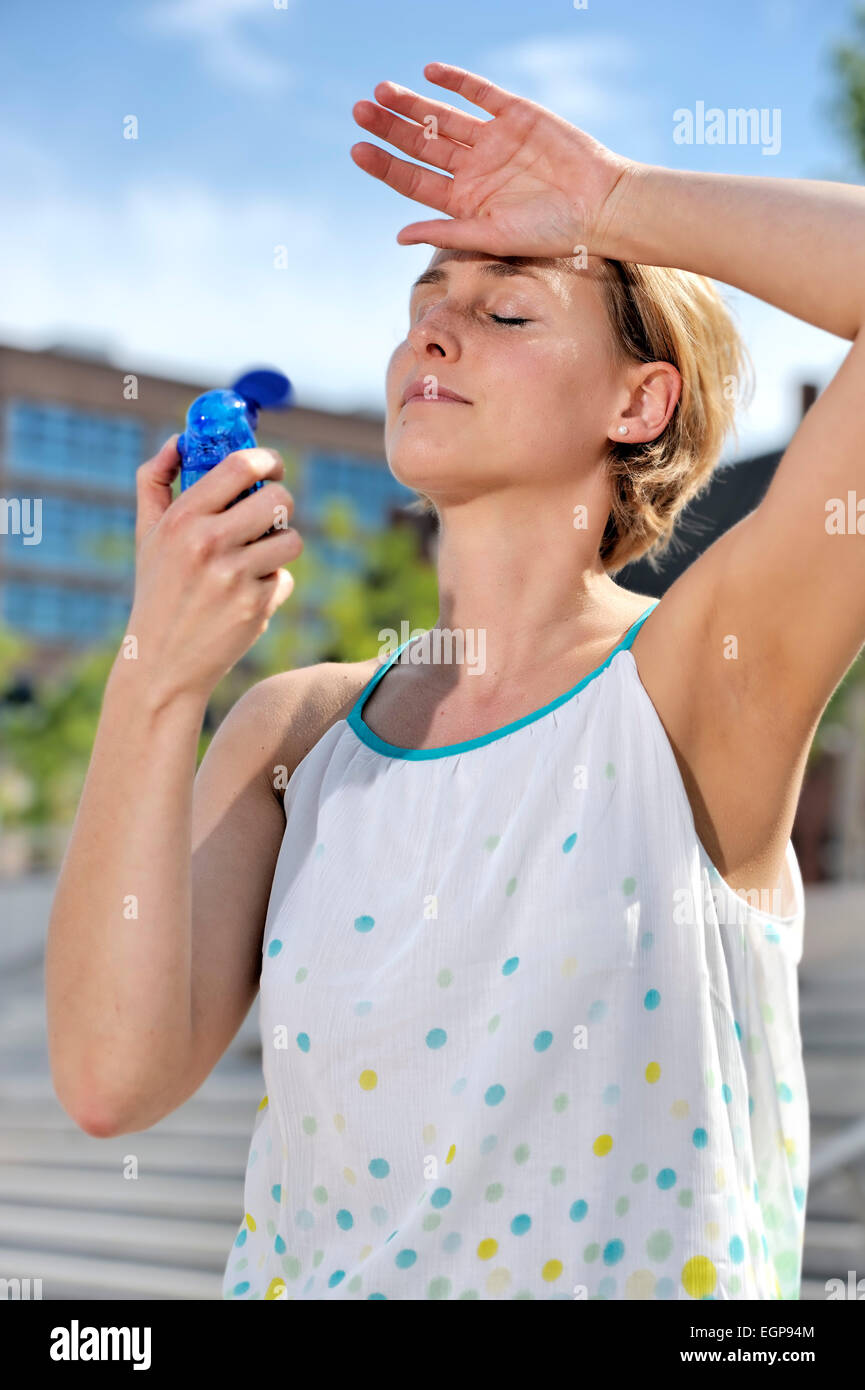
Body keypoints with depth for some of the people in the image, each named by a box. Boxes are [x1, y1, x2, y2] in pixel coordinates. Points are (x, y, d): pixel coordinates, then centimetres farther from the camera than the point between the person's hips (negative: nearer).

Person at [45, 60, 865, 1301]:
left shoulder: (692, 682, -10)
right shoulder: (297, 731, 1)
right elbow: (115, 1078, -9)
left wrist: (609, 204, -11)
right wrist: (157, 680, -14)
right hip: (300, 1267, 3)